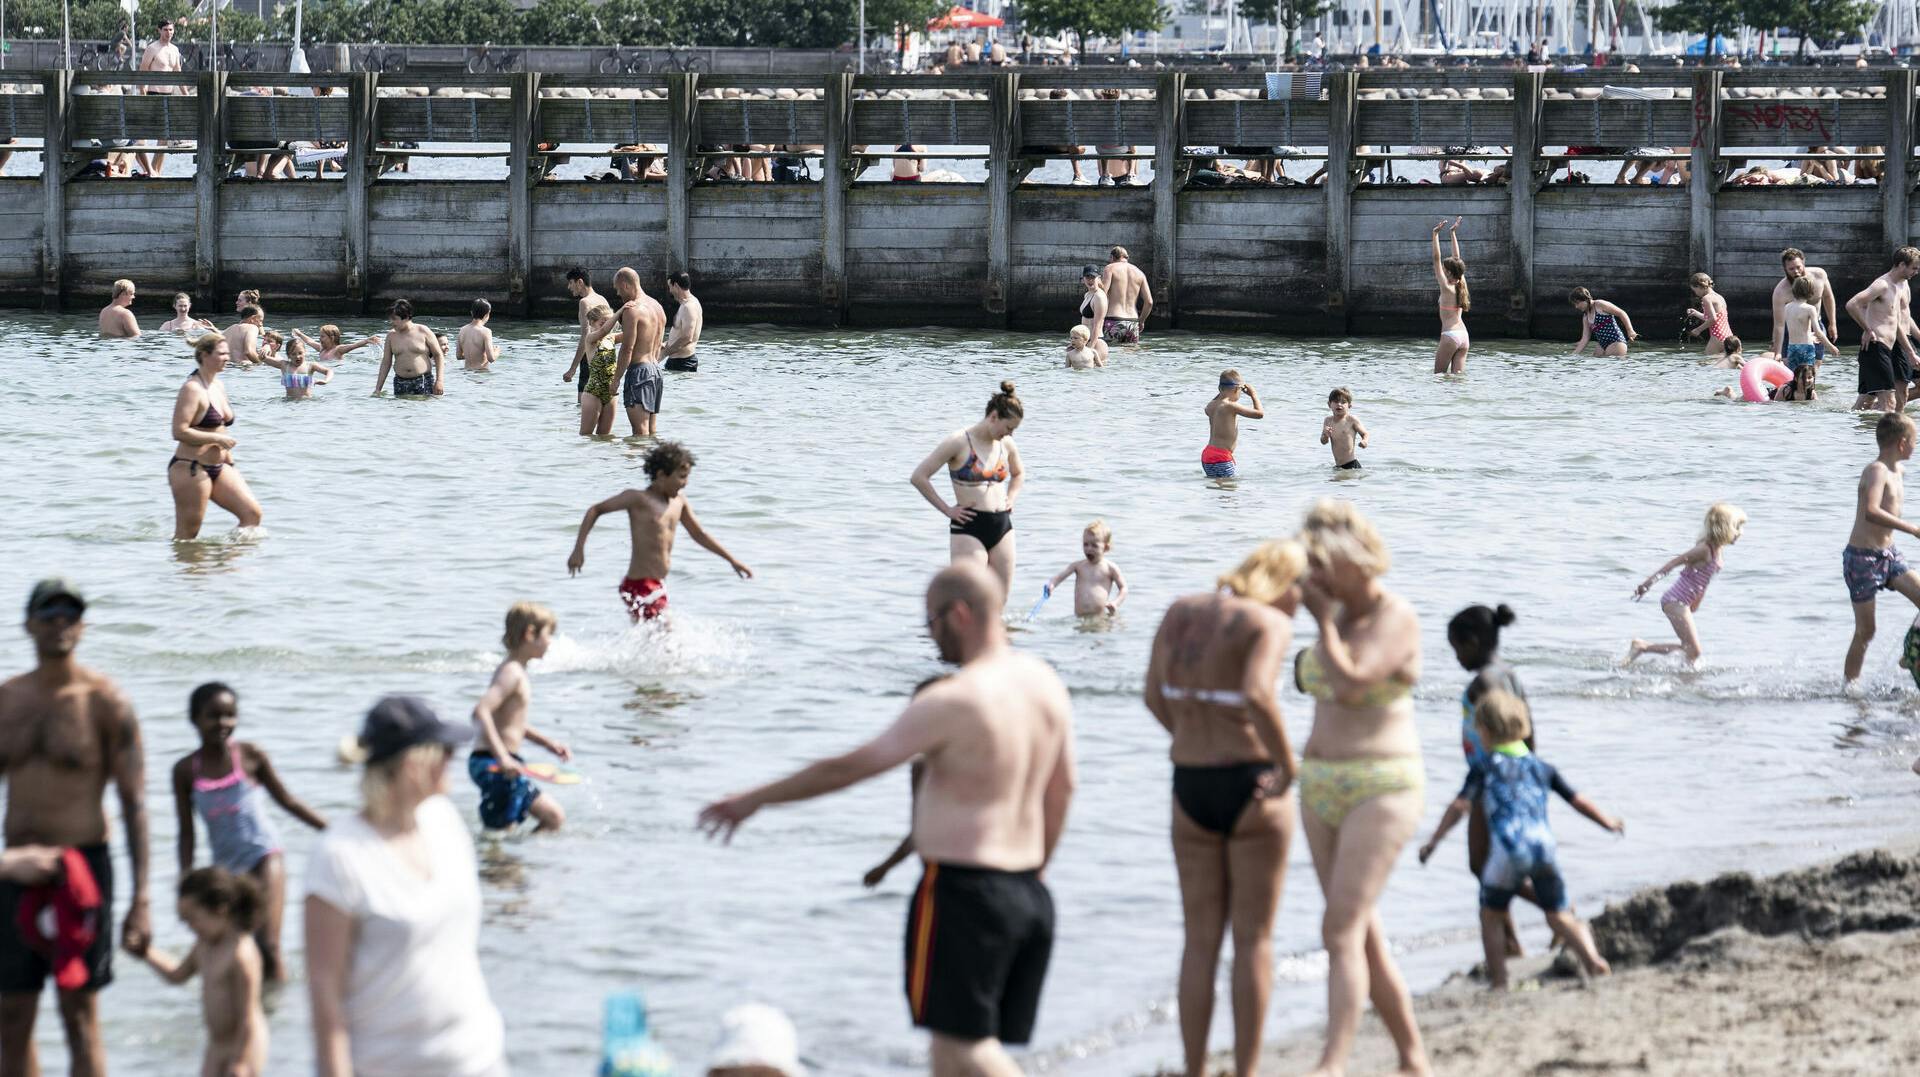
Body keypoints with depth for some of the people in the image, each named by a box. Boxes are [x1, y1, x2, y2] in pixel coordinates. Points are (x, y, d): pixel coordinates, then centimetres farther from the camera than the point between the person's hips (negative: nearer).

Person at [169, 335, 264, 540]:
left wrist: (230, 462, 21)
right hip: (190, 469, -8)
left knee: (252, 513, -2)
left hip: (218, 468, 8)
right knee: (187, 534, -3)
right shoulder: (192, 389, -14)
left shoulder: (218, 386, 13)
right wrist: (218, 439, -19)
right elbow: (179, 431, -22)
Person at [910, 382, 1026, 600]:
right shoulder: (959, 442, -9)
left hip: (1002, 526, 6)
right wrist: (947, 510, -9)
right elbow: (919, 477, -9)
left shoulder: (1006, 445, 10)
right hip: (968, 529, -6)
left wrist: (1010, 500, 14)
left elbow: (1019, 474, 33)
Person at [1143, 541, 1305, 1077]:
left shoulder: (1181, 611, 6)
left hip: (1191, 790, 5)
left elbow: (1155, 697, 10)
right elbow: (1257, 695, -28)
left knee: (1201, 941, 13)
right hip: (1252, 789, -5)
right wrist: (1287, 765, -16)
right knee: (1254, 938, 5)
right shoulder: (1269, 623, -11)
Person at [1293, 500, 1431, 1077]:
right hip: (1323, 790, 9)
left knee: (1342, 929, -18)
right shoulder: (1342, 616, 12)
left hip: (1381, 790, -9)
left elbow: (1350, 684, -25)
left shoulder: (1396, 619, -13)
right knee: (1363, 933, 9)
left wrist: (1323, 620, -13)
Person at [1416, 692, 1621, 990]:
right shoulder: (1541, 767, 22)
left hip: (1508, 852, -3)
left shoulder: (1485, 767, 10)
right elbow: (1578, 801, 25)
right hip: (1545, 847, 3)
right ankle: (1592, 959, -12)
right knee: (1559, 916, 12)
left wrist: (1433, 840, 2)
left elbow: (1459, 806, 1)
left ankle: (1498, 982, 8)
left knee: (1491, 915, 13)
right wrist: (1608, 822, 40)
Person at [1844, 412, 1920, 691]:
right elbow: (1871, 512, -37)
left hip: (1888, 554, 8)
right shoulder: (1877, 471, -20)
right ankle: (1851, 684, 9)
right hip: (1862, 558, -8)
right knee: (1865, 631, -3)